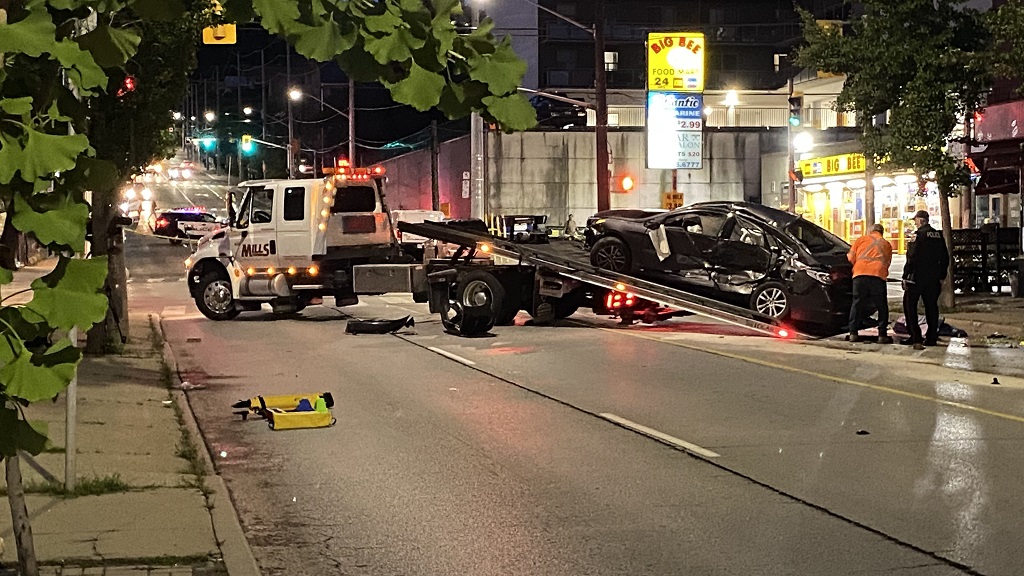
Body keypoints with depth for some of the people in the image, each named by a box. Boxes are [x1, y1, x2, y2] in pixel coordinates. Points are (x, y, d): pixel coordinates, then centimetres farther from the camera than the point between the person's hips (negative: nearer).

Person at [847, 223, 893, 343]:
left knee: (857, 304, 8)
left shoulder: (861, 239, 19)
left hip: (860, 274, 0)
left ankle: (853, 333, 5)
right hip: (878, 275, 0)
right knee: (882, 306, 8)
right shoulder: (886, 244, 23)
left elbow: (851, 258, 18)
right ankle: (882, 335, 4)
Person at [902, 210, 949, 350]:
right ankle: (932, 337, 14)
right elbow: (945, 258, 14)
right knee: (931, 306, 13)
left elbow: (912, 258, -17)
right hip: (933, 279, 7)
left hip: (917, 277, -7)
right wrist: (941, 276, 20)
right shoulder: (938, 235, 9)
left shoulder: (919, 235, -13)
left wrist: (906, 276, -13)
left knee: (910, 305, 1)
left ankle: (915, 337, -7)